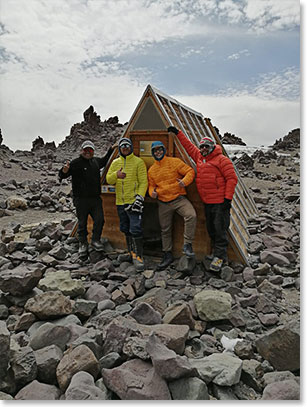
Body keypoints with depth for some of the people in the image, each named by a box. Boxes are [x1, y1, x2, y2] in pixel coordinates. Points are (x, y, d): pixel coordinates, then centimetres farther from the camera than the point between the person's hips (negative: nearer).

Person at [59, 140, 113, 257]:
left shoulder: (96, 161, 12)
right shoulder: (76, 163, -8)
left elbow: (104, 161, 36)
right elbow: (62, 175, -14)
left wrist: (111, 150, 33)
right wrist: (64, 171, -37)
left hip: (96, 198, 5)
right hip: (81, 199, -5)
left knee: (99, 220, 1)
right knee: (82, 222, 5)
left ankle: (95, 240, 20)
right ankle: (83, 244, 21)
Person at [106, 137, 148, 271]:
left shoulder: (138, 162, -2)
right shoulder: (115, 163, 14)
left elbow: (143, 182, -7)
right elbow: (108, 179, 8)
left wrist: (140, 197, -18)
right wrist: (116, 175, -14)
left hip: (133, 201, -6)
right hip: (120, 202, 6)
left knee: (135, 229, -12)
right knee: (125, 229, 14)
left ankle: (138, 257, -3)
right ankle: (132, 254, 27)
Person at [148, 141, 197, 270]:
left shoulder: (175, 162, -2)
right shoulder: (151, 170, 9)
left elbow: (190, 171, -4)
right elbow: (151, 185, 17)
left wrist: (184, 181, -24)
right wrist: (152, 192, -7)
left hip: (179, 199, -3)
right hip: (163, 203, 4)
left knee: (191, 215, -31)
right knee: (165, 230, 10)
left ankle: (187, 245, -17)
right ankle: (167, 255, 27)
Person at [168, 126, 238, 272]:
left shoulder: (222, 160, -5)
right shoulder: (199, 158, 16)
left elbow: (232, 178, -10)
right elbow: (189, 146, 27)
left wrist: (228, 198, -15)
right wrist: (178, 133, 28)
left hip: (220, 202, -7)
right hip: (207, 203, 8)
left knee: (220, 229, -5)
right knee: (211, 230, 11)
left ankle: (219, 256, 4)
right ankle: (219, 255, 23)